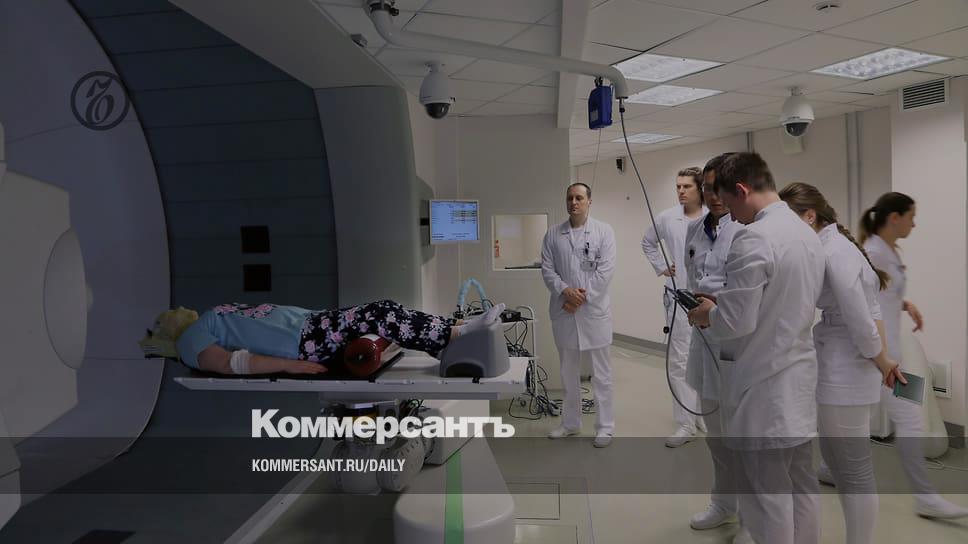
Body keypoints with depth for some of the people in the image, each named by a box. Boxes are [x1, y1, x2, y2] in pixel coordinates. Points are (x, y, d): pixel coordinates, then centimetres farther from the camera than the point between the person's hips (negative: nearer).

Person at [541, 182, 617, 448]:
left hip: (594, 310, -3)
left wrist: (582, 297, -12)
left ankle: (605, 426, 14)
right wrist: (565, 290, -14)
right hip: (563, 312, 3)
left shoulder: (604, 231, 0)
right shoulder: (553, 234, 7)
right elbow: (546, 269, 3)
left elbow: (606, 270, -7)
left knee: (601, 373, 4)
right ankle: (570, 422, 26)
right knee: (568, 371, 13)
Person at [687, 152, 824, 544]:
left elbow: (736, 322, -23)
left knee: (765, 495, 4)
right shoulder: (808, 234, 8)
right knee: (802, 485, 19)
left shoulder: (753, 240, -21)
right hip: (798, 380, 9)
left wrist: (707, 314, -3)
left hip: (763, 390, -9)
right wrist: (723, 305, 15)